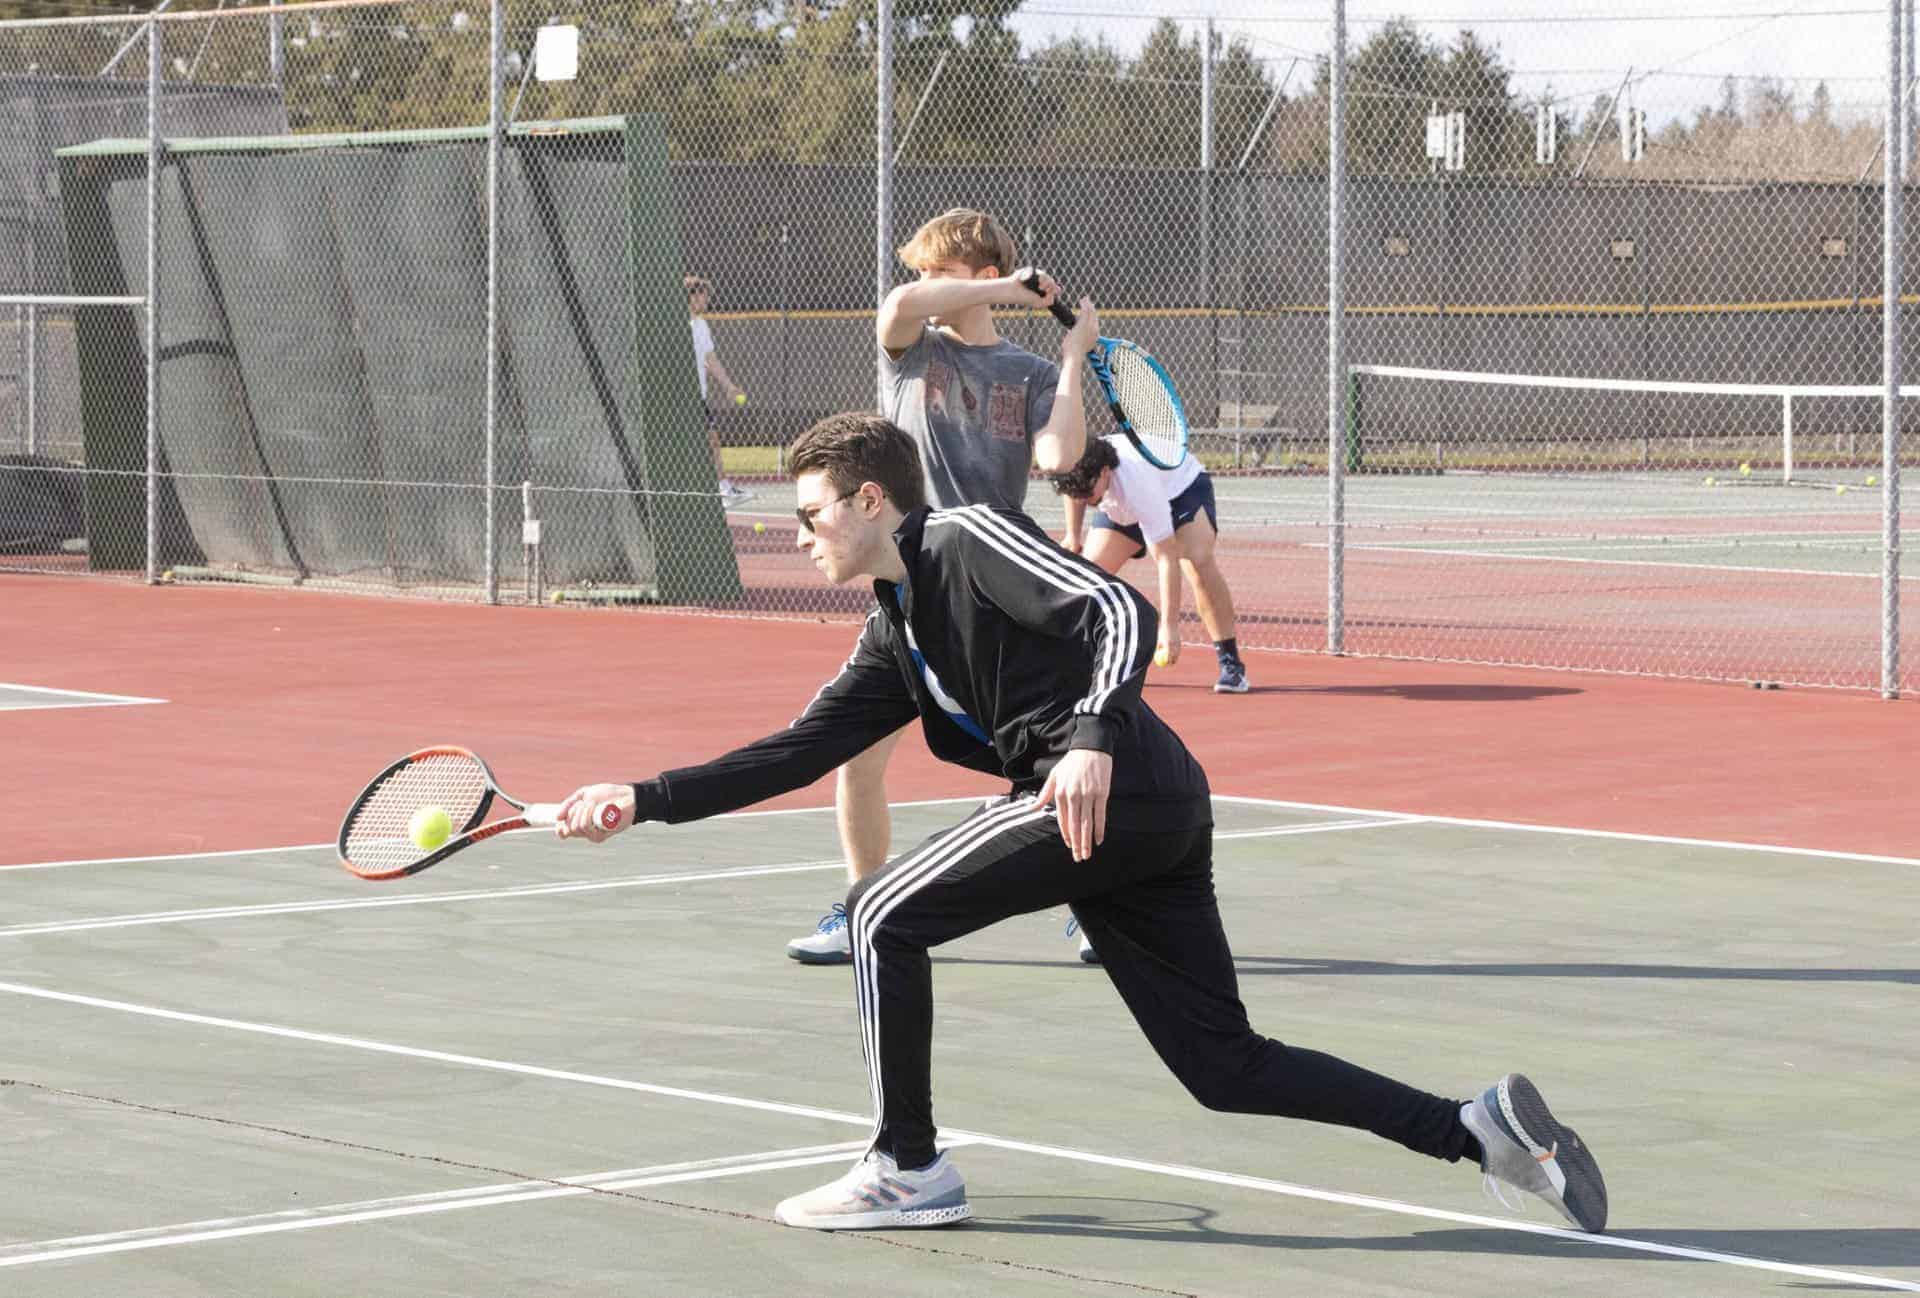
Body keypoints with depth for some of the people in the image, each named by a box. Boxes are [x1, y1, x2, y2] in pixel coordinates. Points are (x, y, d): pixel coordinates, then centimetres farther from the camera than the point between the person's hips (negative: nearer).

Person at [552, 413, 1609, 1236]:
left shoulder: (969, 541, -3)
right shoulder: (892, 640, 23)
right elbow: (798, 751, 24)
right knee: (1225, 1067, 6)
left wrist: (1094, 737, -30)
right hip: (1153, 821, 10)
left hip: (1117, 791, -10)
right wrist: (646, 800, 19)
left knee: (884, 914, -3)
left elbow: (1119, 611, -15)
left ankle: (908, 1169, 6)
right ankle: (1480, 1128, 5)